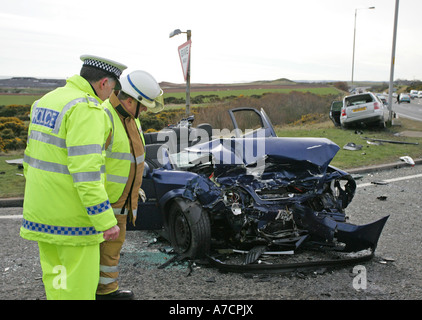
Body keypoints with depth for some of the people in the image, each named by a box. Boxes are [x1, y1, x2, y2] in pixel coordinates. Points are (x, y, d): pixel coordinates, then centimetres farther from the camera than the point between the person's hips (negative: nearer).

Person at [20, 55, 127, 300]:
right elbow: (85, 169, -26)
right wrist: (106, 221, -23)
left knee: (55, 274, 19)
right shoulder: (86, 108, -19)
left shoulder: (47, 101, 10)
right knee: (79, 279, 4)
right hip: (72, 214, -9)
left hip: (41, 208, 9)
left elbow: (32, 155, 15)